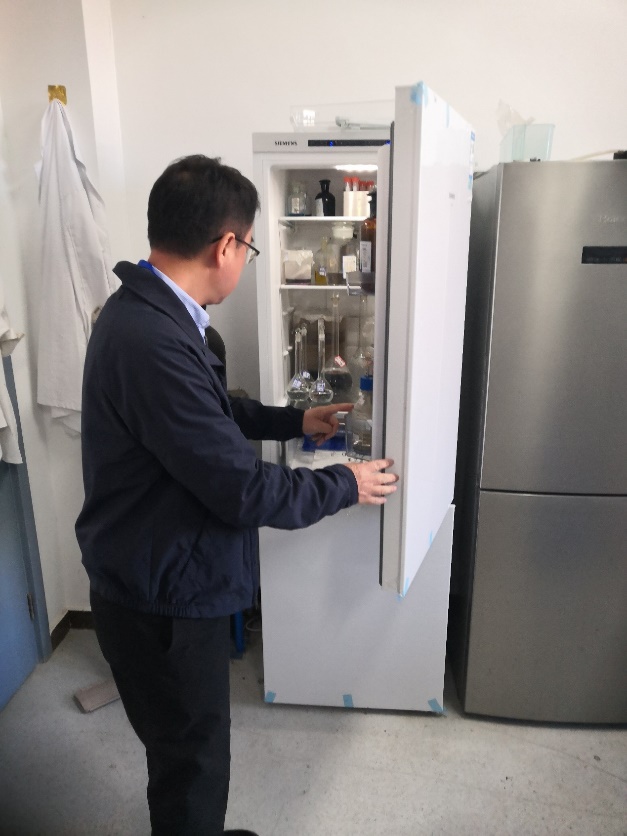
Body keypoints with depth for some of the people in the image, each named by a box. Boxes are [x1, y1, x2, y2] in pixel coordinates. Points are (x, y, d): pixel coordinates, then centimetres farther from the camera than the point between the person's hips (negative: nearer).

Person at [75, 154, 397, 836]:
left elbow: (214, 414, 17)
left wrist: (294, 420, 17)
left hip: (160, 579, 10)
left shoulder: (143, 310, 2)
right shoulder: (155, 343, -32)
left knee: (191, 750, 29)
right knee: (189, 760, 15)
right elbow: (244, 489, -27)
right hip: (161, 600, -10)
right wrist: (344, 486, -12)